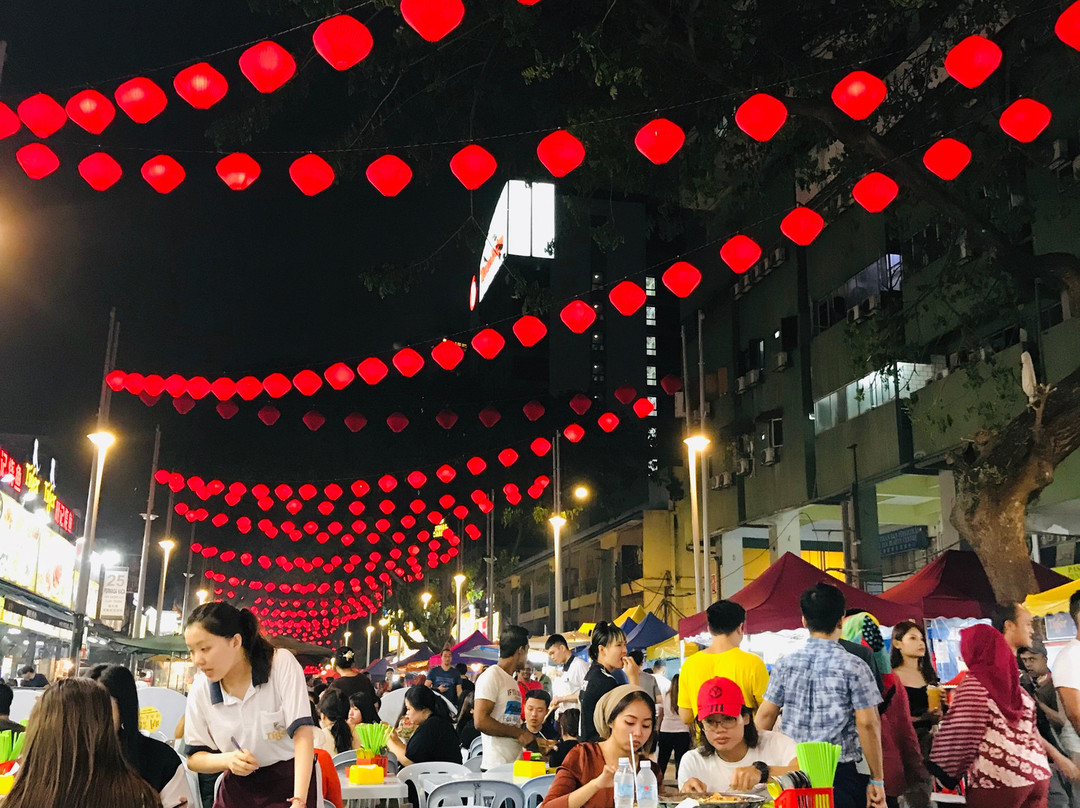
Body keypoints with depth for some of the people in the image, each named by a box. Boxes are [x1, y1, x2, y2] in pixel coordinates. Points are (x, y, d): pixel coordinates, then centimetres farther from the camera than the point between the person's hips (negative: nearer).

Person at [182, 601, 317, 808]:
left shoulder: (282, 663, -18)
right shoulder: (200, 688, -8)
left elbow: (302, 732, -24)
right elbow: (194, 758, 1)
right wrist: (228, 760, -20)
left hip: (291, 779, -3)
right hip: (238, 789, 3)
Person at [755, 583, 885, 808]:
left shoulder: (785, 664, 3)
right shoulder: (853, 667, -7)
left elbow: (765, 716, 3)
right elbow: (867, 724, -10)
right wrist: (877, 780, -3)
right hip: (839, 774, -3)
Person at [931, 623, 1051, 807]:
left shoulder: (973, 683, -7)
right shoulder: (1013, 683, 13)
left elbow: (961, 735, -10)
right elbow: (1031, 733, 17)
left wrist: (945, 770, -2)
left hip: (996, 780, -6)